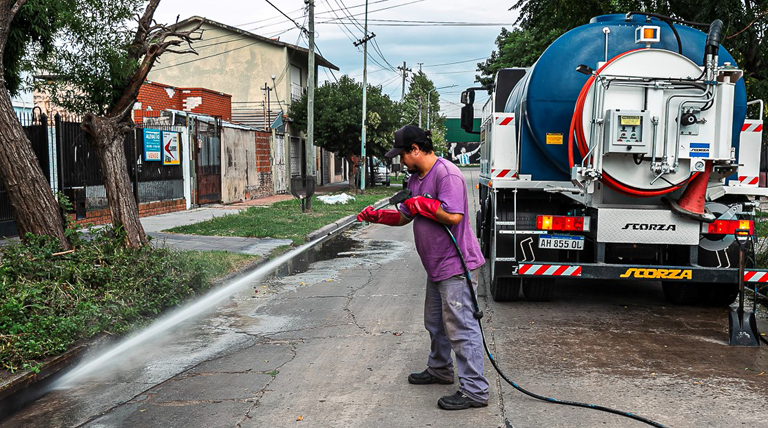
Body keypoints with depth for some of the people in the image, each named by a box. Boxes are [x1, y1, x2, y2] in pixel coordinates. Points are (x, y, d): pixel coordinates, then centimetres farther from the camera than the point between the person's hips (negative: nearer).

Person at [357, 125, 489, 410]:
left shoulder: (446, 174, -19)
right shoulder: (416, 178, 13)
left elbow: (453, 216, -29)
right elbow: (405, 216, 20)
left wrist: (422, 204, -17)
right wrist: (378, 215, 5)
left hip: (455, 267, -11)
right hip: (437, 267, 11)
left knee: (461, 327, -7)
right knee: (435, 323, 24)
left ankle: (474, 391, 0)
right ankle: (439, 370, 42)